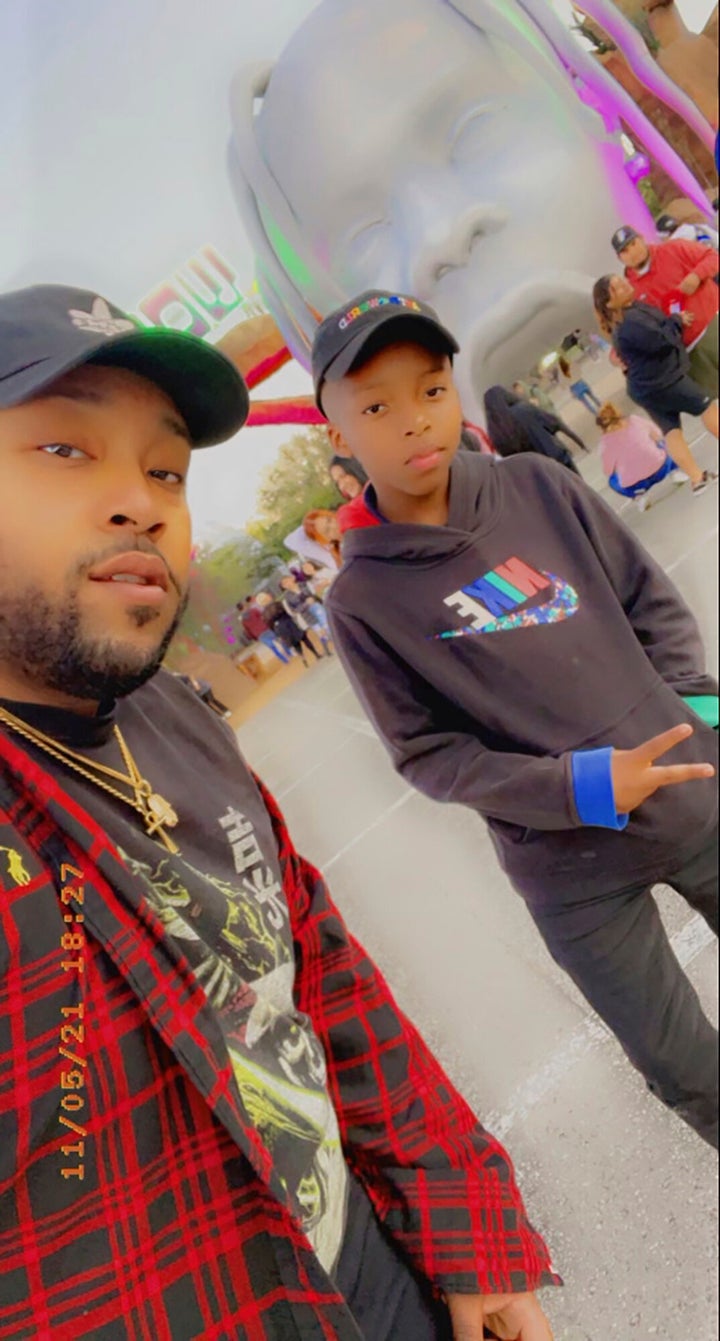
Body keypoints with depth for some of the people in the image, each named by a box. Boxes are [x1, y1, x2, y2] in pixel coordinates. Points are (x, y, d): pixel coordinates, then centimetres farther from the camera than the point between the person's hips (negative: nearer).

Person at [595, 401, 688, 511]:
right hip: (660, 467, 3)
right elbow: (658, 435, 17)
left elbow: (608, 471, 5)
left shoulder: (606, 442, -3)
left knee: (613, 480, 31)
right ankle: (674, 472, 16)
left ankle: (639, 495, 8)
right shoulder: (635, 419, 4)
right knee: (661, 443, 33)